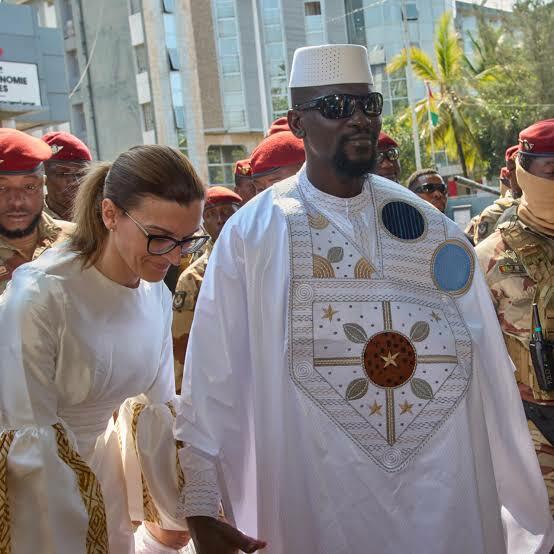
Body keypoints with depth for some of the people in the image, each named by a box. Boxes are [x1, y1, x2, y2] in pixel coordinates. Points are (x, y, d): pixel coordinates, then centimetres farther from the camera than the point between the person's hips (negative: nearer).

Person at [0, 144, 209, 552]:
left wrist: (178, 512, -2)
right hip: (34, 487, -5)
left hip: (101, 466, 5)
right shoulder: (41, 294, -27)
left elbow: (156, 407, -1)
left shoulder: (156, 294, -7)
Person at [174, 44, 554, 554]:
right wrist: (200, 510, -11)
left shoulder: (430, 228, 1)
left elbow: (489, 371, 1)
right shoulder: (252, 235, -8)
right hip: (317, 510, -3)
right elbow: (213, 380, -9)